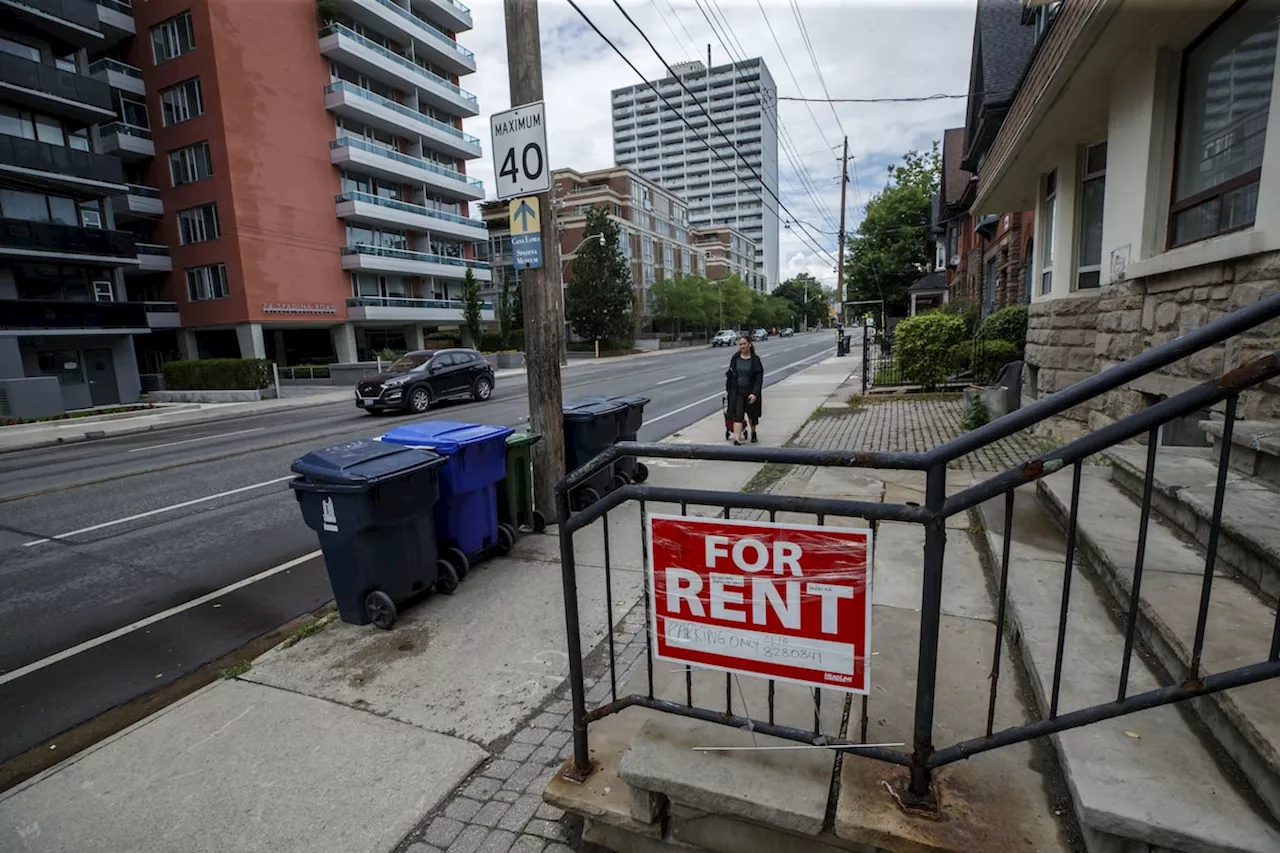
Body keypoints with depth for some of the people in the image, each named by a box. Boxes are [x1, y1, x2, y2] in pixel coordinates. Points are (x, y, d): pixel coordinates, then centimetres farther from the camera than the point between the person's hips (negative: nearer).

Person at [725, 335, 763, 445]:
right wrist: (728, 389, 8)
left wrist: (755, 393, -19)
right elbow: (729, 374, 10)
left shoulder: (755, 360, -6)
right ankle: (737, 439, -15)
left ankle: (753, 433, 43)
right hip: (737, 392, 1)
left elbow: (759, 378, -10)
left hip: (751, 392, -1)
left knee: (752, 415, 17)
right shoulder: (735, 358, 2)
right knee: (737, 415, -10)